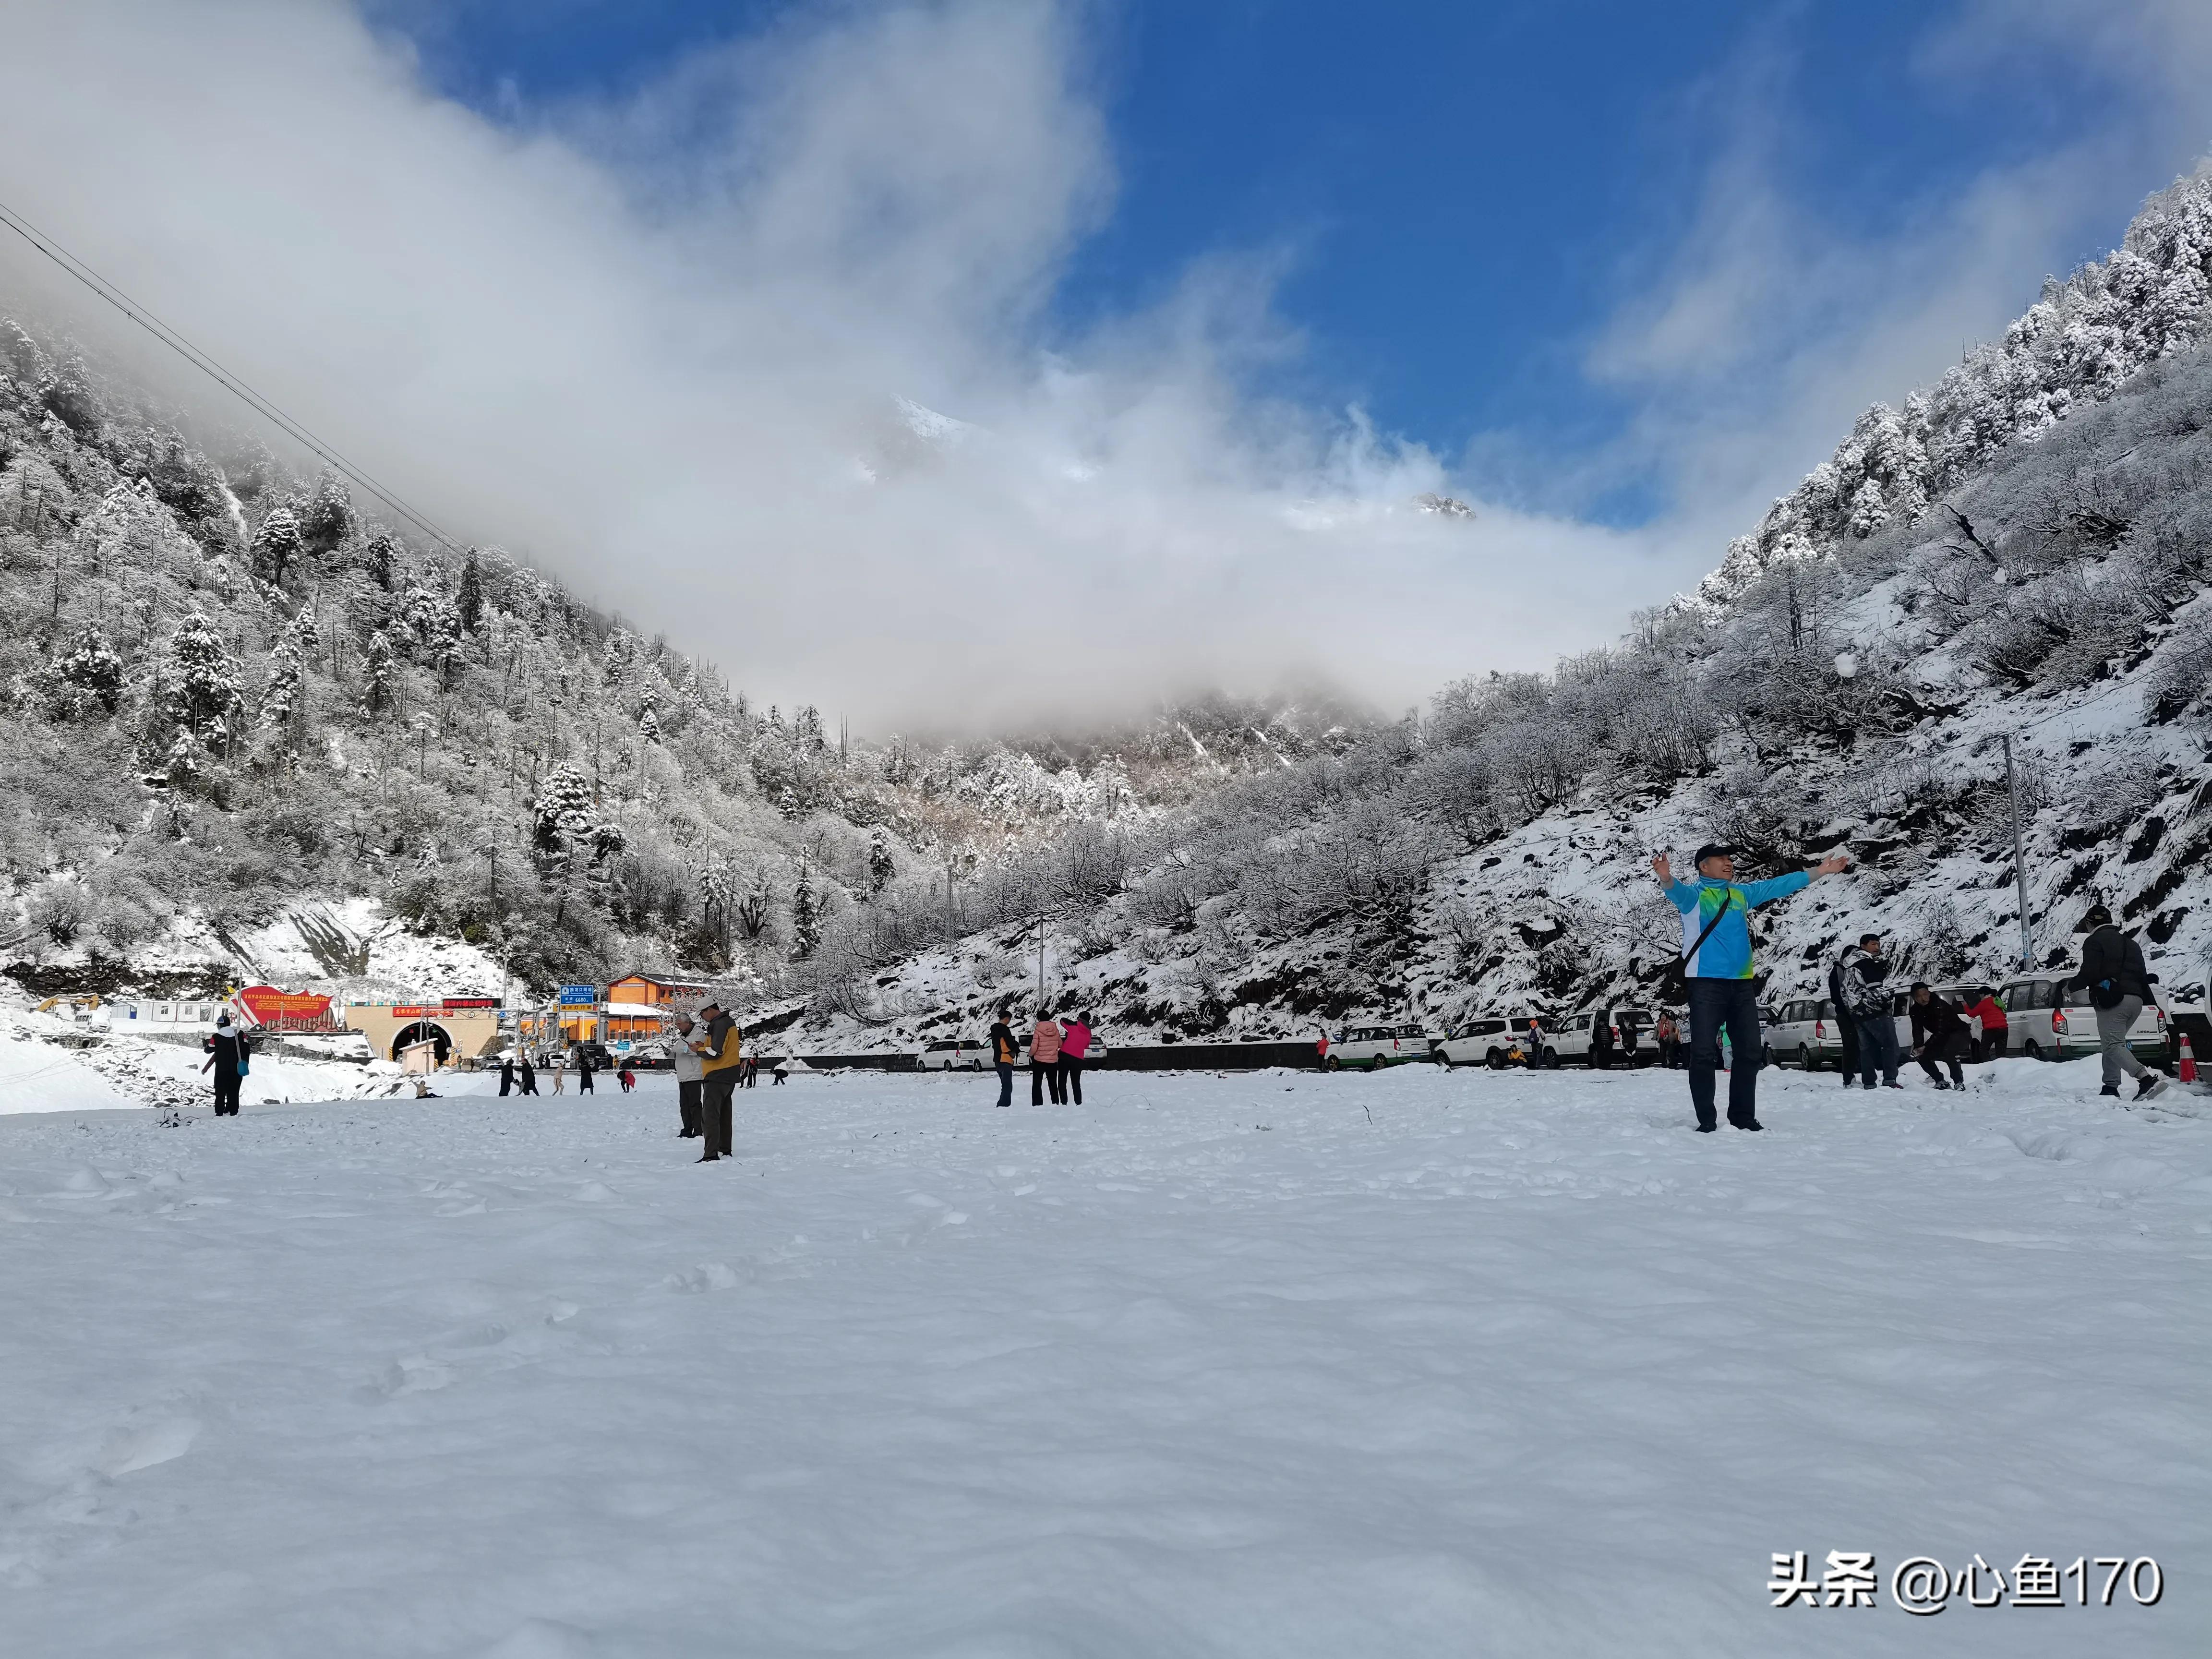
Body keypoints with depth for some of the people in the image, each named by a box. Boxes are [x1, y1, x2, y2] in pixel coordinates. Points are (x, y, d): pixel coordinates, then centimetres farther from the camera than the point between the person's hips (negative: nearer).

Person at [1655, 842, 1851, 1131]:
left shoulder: (1742, 894, 18)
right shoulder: (1693, 894, -2)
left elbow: (1778, 886, 23)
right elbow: (1676, 892, -24)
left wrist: (1819, 871, 19)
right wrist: (1666, 879, -47)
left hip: (1742, 983, 6)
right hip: (1706, 983, -6)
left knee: (1749, 1052, 8)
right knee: (1703, 1053, -7)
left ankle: (1744, 1117, 18)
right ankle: (1706, 1121, -1)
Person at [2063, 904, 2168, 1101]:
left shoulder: (2094, 941, -2)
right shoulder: (2130, 943, 24)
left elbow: (2089, 974, -13)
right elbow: (2142, 974, 23)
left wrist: (2069, 986, 4)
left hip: (2112, 1000, -9)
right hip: (2136, 999, 9)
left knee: (2113, 1045, -14)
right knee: (2112, 1043, 16)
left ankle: (2148, 1079, -31)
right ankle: (2111, 1087, 9)